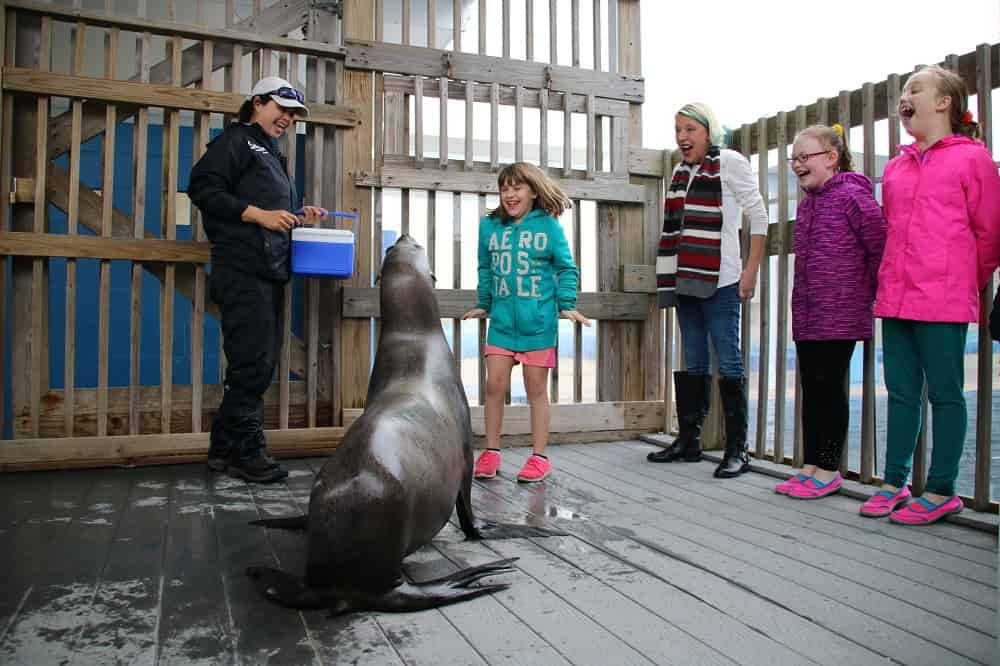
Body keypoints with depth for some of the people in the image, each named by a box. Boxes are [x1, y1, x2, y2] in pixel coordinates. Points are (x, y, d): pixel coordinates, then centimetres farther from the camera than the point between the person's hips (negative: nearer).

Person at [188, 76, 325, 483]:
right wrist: (258, 214, -18)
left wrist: (298, 217, 12)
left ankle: (224, 449, 18)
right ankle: (246, 451, 0)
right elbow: (203, 188, -11)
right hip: (242, 270, -9)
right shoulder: (235, 141, 1)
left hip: (269, 272, 9)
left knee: (259, 363, 9)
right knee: (252, 362, -10)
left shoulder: (273, 155, 28)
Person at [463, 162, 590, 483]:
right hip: (502, 321, 3)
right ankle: (491, 451, 16)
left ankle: (539, 456, 18)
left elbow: (566, 268, 3)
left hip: (537, 321, -2)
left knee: (536, 389, 6)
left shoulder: (548, 226, -2)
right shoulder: (489, 226, 6)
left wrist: (567, 305, -5)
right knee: (494, 384, 1)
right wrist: (482, 305, 20)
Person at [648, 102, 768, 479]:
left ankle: (737, 449, 2)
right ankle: (688, 441, 19)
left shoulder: (729, 162, -2)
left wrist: (751, 271, -10)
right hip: (686, 280, 7)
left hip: (720, 280, -7)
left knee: (728, 361, -4)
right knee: (693, 363, 11)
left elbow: (758, 216, -4)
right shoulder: (680, 171, 17)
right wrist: (669, 276, 15)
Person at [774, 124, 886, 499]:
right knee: (811, 390, 12)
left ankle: (828, 471, 11)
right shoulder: (807, 203, 15)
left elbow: (881, 246, -13)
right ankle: (811, 467, 21)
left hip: (840, 316, -8)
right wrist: (800, 305, 17)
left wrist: (869, 292, -4)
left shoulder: (851, 195, -10)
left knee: (830, 389, -1)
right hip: (806, 316, 8)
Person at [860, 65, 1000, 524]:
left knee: (945, 394, 2)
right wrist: (895, 279, 17)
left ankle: (941, 491, 11)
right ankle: (894, 484, 18)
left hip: (944, 301, -6)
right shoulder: (895, 167, 15)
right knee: (901, 393, 10)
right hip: (896, 298, 6)